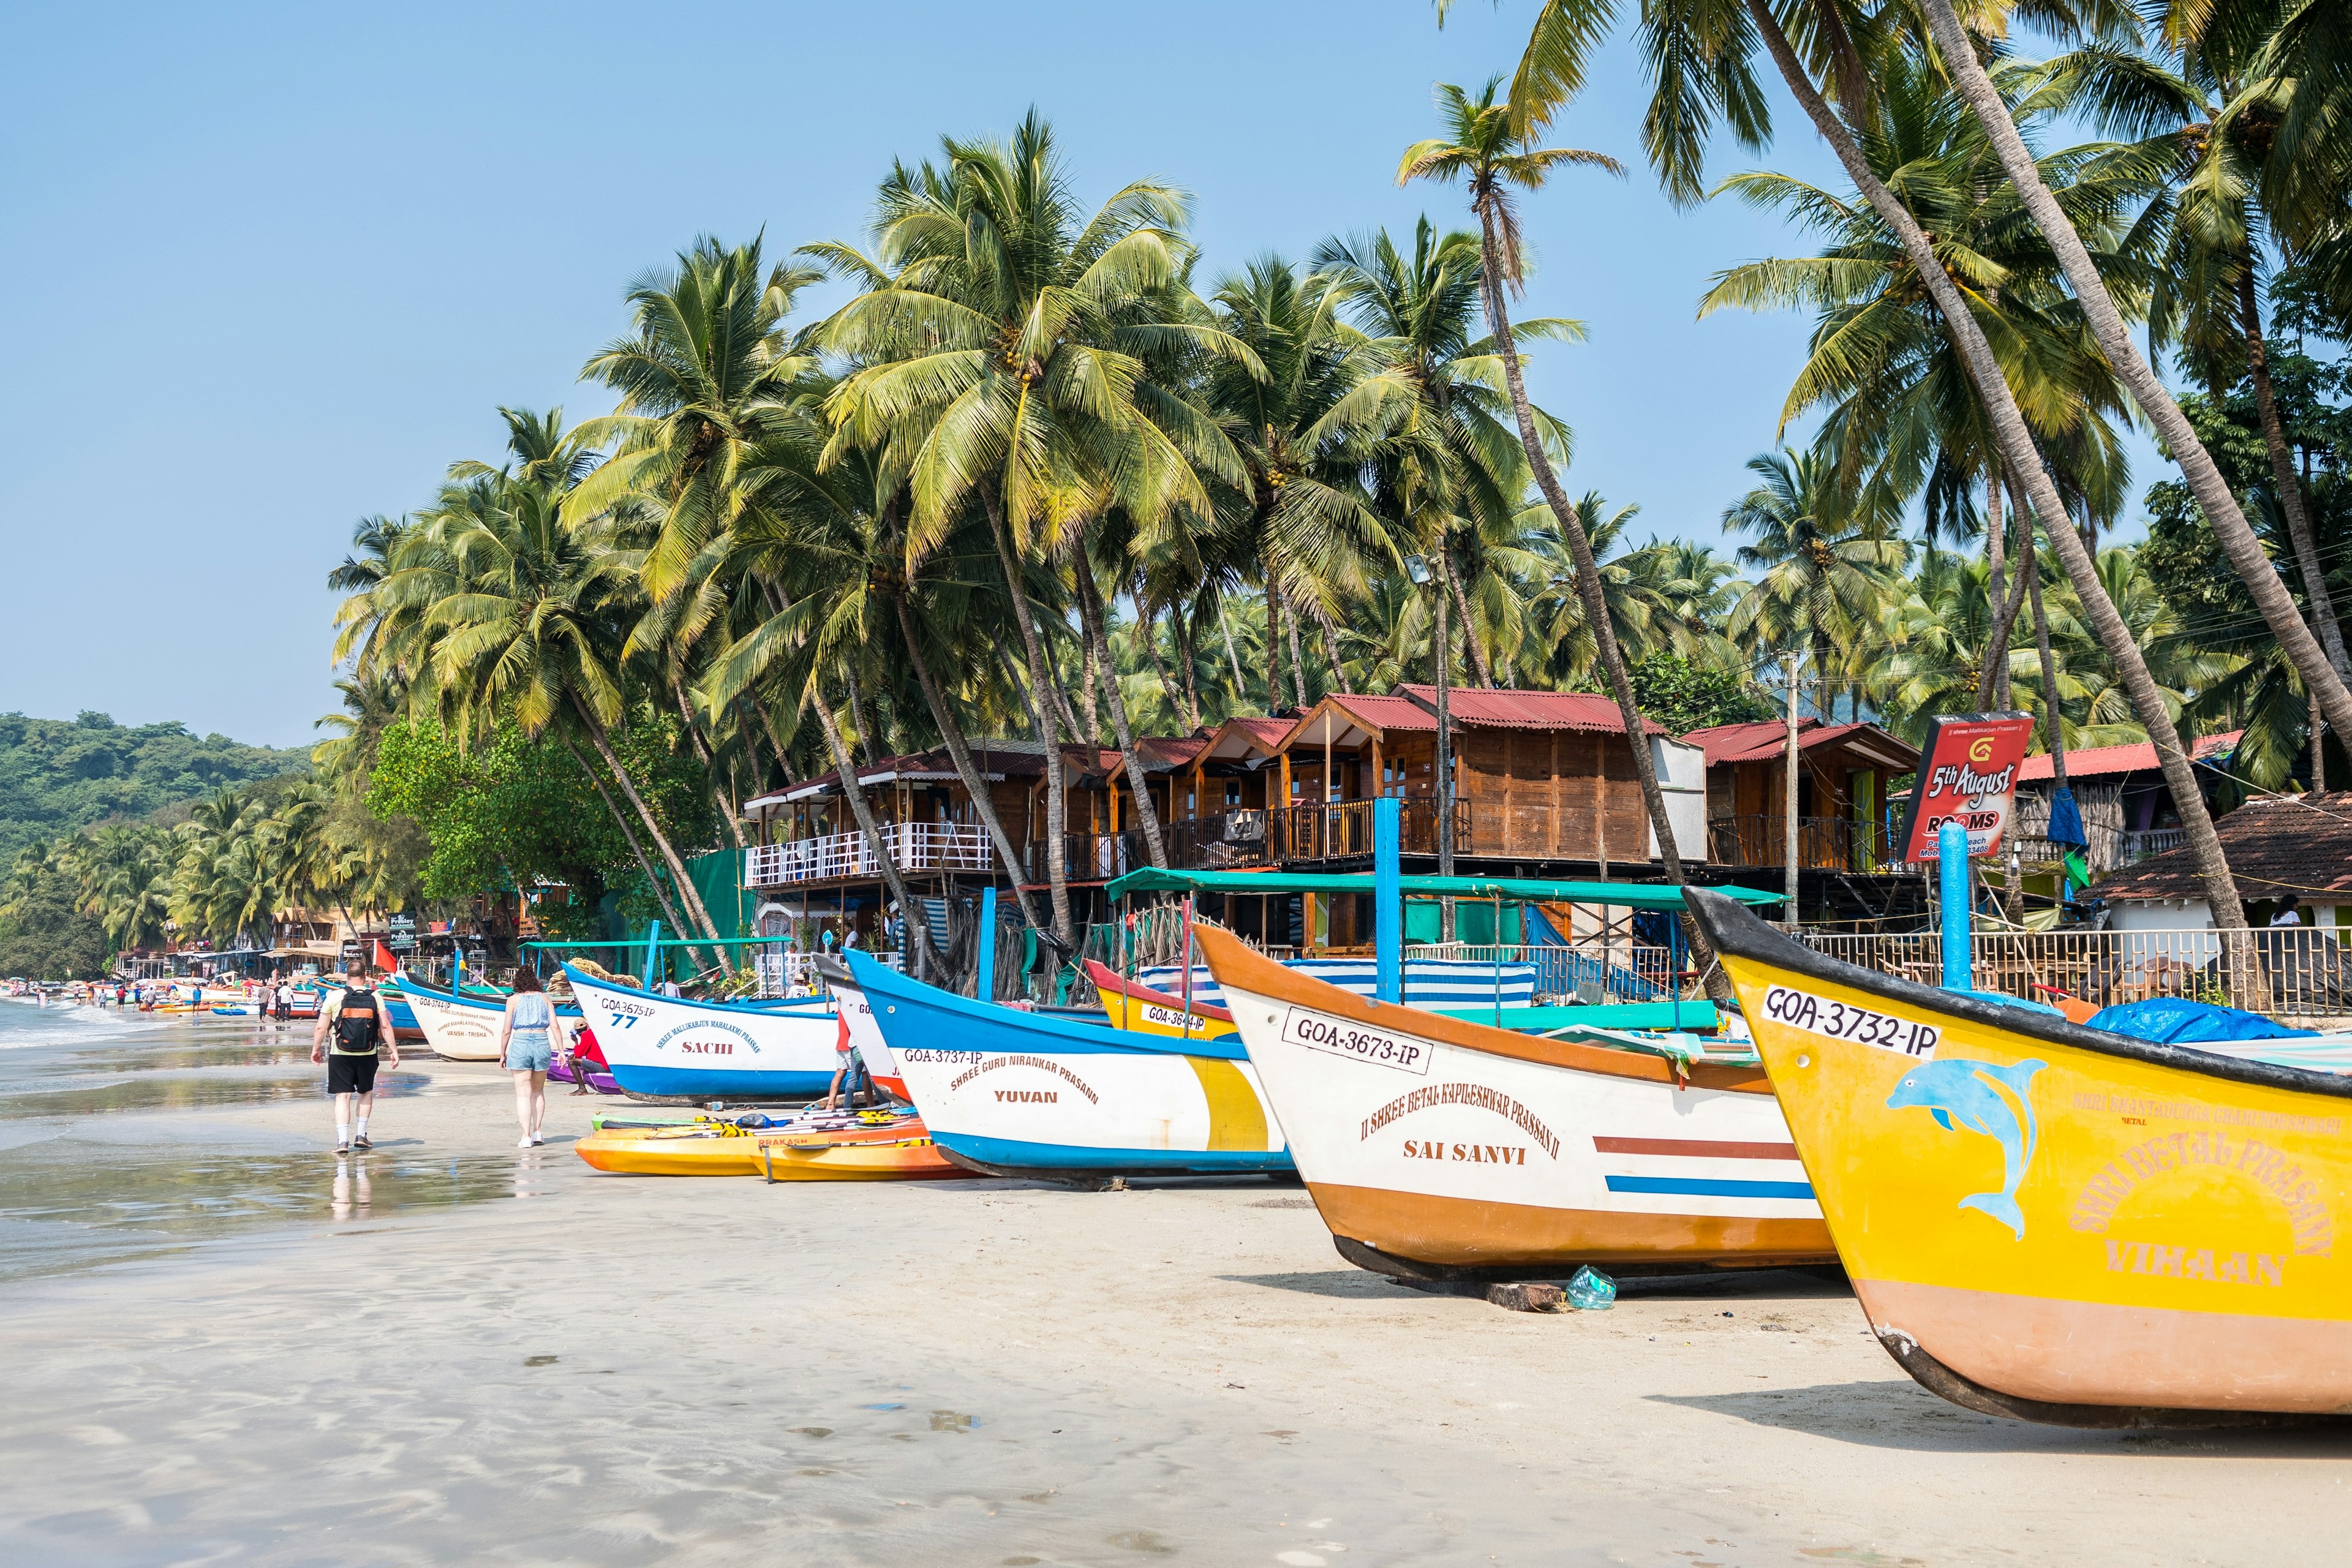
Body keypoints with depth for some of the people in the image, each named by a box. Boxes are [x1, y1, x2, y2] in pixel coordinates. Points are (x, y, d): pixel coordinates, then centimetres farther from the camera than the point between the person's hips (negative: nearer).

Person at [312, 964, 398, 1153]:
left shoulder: (335, 997, -4)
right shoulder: (375, 998, -1)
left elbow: (321, 1028, -2)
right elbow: (385, 1028, -1)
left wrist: (316, 1049, 11)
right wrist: (394, 1051, 6)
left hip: (340, 1055, -1)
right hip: (367, 1054, 1)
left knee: (343, 1096, 0)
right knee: (366, 1093, 20)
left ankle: (343, 1141, -10)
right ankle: (360, 1135, 22)